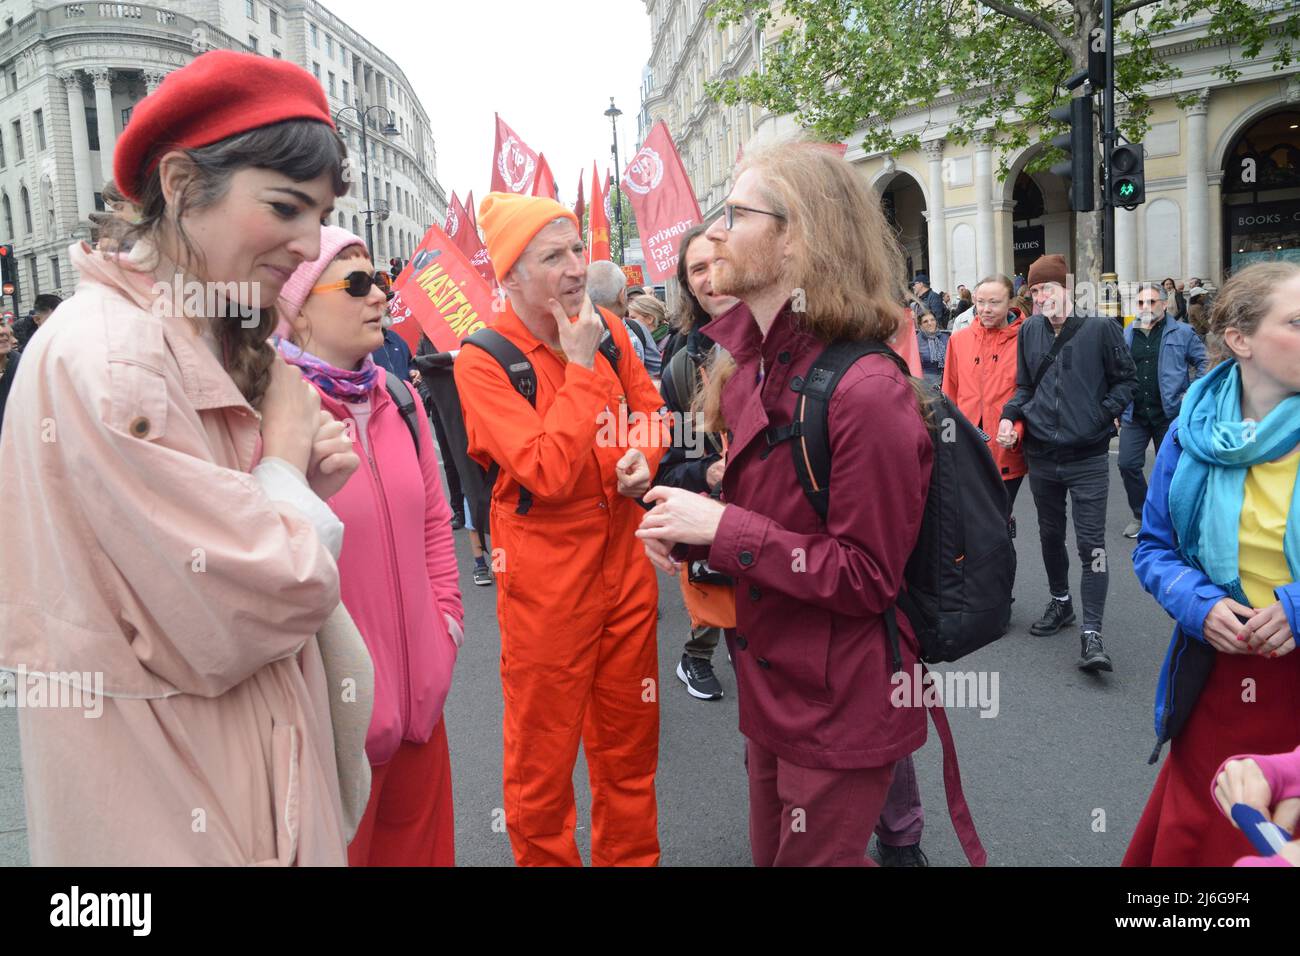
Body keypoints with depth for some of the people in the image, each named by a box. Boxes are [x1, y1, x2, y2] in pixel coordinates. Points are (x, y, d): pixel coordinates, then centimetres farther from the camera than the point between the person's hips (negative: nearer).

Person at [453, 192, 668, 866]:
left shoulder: (606, 328, 2)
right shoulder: (483, 361, -15)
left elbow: (649, 408, 15)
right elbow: (549, 475, -25)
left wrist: (643, 457, -6)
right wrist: (581, 366, -22)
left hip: (624, 555, 6)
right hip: (546, 574, -5)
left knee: (629, 737, 19)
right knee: (542, 752, 11)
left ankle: (632, 856, 39)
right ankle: (546, 857, 33)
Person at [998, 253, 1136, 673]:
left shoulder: (1100, 329, -7)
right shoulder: (1029, 330, 4)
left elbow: (1124, 378, 2)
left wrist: (1103, 416, -9)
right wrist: (1009, 416, -4)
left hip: (1087, 456, -4)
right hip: (1041, 453, 4)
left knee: (1091, 544, -6)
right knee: (1050, 535, 18)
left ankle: (1091, 633, -4)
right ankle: (1060, 602, 39)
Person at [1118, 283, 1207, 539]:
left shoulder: (1181, 333, -1)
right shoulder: (1127, 334, 9)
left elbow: (1204, 361, 1)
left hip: (1169, 413, -3)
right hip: (1134, 414, 3)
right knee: (1128, 465, -2)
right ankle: (1141, 516, 16)